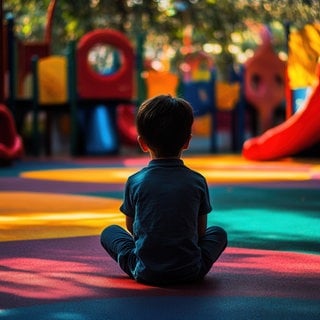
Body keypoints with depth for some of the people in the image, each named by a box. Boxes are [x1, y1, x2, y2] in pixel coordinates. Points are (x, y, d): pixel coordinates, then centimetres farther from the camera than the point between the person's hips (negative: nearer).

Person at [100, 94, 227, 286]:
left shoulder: (135, 182, -5)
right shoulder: (197, 182, -4)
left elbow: (131, 228, 9)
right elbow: (201, 231, 6)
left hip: (145, 272, -1)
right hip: (190, 272, 1)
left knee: (109, 233, 23)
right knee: (219, 233, 27)